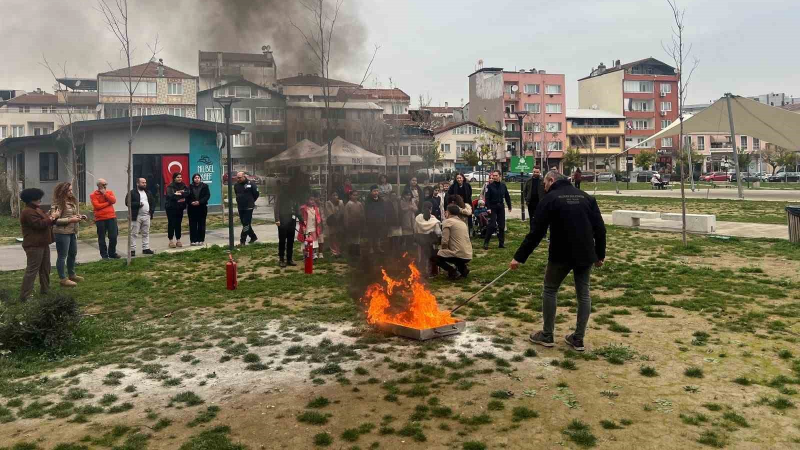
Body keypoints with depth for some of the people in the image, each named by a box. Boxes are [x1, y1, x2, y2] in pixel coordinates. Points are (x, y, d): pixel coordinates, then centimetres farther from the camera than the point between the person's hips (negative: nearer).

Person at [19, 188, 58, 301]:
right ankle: (25, 296, -8)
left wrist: (53, 216, -1)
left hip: (42, 244, 11)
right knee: (32, 270, -10)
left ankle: (45, 290, 28)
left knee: (45, 268, 17)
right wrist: (52, 217, -15)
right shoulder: (27, 212, -17)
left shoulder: (37, 210, 16)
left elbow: (46, 222, 19)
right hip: (34, 246, -11)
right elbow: (39, 224, -26)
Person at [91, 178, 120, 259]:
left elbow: (113, 200, -6)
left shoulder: (109, 192, 11)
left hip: (111, 217, 3)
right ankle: (104, 255, 12)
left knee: (113, 236, 3)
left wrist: (105, 193, -10)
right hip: (100, 219, -3)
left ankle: (112, 253, 18)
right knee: (102, 238, 3)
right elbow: (96, 206, -13)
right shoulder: (93, 195, 0)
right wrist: (108, 202, -8)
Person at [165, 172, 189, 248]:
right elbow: (170, 196, -20)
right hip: (171, 208, -4)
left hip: (180, 208, 4)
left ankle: (178, 240, 15)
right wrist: (181, 194, -15)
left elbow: (187, 193, -8)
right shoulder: (170, 186, -7)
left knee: (178, 224, 8)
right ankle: (171, 241, 4)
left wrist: (178, 194, -18)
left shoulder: (183, 186, 7)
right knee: (171, 224, -1)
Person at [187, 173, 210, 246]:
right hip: (192, 208, 1)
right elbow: (187, 196, 4)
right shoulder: (190, 187, 5)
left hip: (202, 208, -1)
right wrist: (191, 202, -15)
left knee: (201, 224, 2)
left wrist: (199, 202, -15)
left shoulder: (204, 186, 3)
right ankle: (193, 240, 6)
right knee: (192, 225, 1)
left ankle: (201, 240, 9)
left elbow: (207, 195, -4)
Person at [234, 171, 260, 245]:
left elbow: (256, 194, -2)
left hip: (248, 208, -6)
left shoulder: (250, 184, -11)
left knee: (246, 224, -8)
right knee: (245, 224, 12)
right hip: (240, 208, 6)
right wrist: (240, 202, 15)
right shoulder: (236, 185, 6)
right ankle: (253, 237, 28)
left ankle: (242, 240, -7)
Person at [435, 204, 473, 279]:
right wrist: (447, 249, 30)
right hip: (468, 256, 7)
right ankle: (463, 268, 12)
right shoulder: (463, 223, 20)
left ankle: (453, 271, -6)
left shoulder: (448, 221, -3)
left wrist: (443, 250, 10)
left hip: (459, 255, -7)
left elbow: (444, 242, -10)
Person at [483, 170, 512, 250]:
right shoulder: (490, 186, -6)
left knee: (502, 225, 6)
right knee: (492, 225, -11)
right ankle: (486, 243, -5)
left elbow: (507, 197, 11)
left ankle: (502, 243, 15)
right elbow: (487, 198, -9)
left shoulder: (503, 186, 3)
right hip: (493, 207, -4)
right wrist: (488, 208, -17)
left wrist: (509, 206, 14)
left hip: (501, 207, 4)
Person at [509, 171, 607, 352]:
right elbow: (600, 228, 7)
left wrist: (519, 257, -6)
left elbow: (536, 233, -10)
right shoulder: (587, 197, 10)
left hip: (561, 255, -4)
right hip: (585, 254, 4)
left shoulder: (549, 199, -5)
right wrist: (600, 255, 15)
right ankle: (578, 339, 15)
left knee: (550, 290, 12)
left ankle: (547, 336, 17)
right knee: (583, 293, 12)